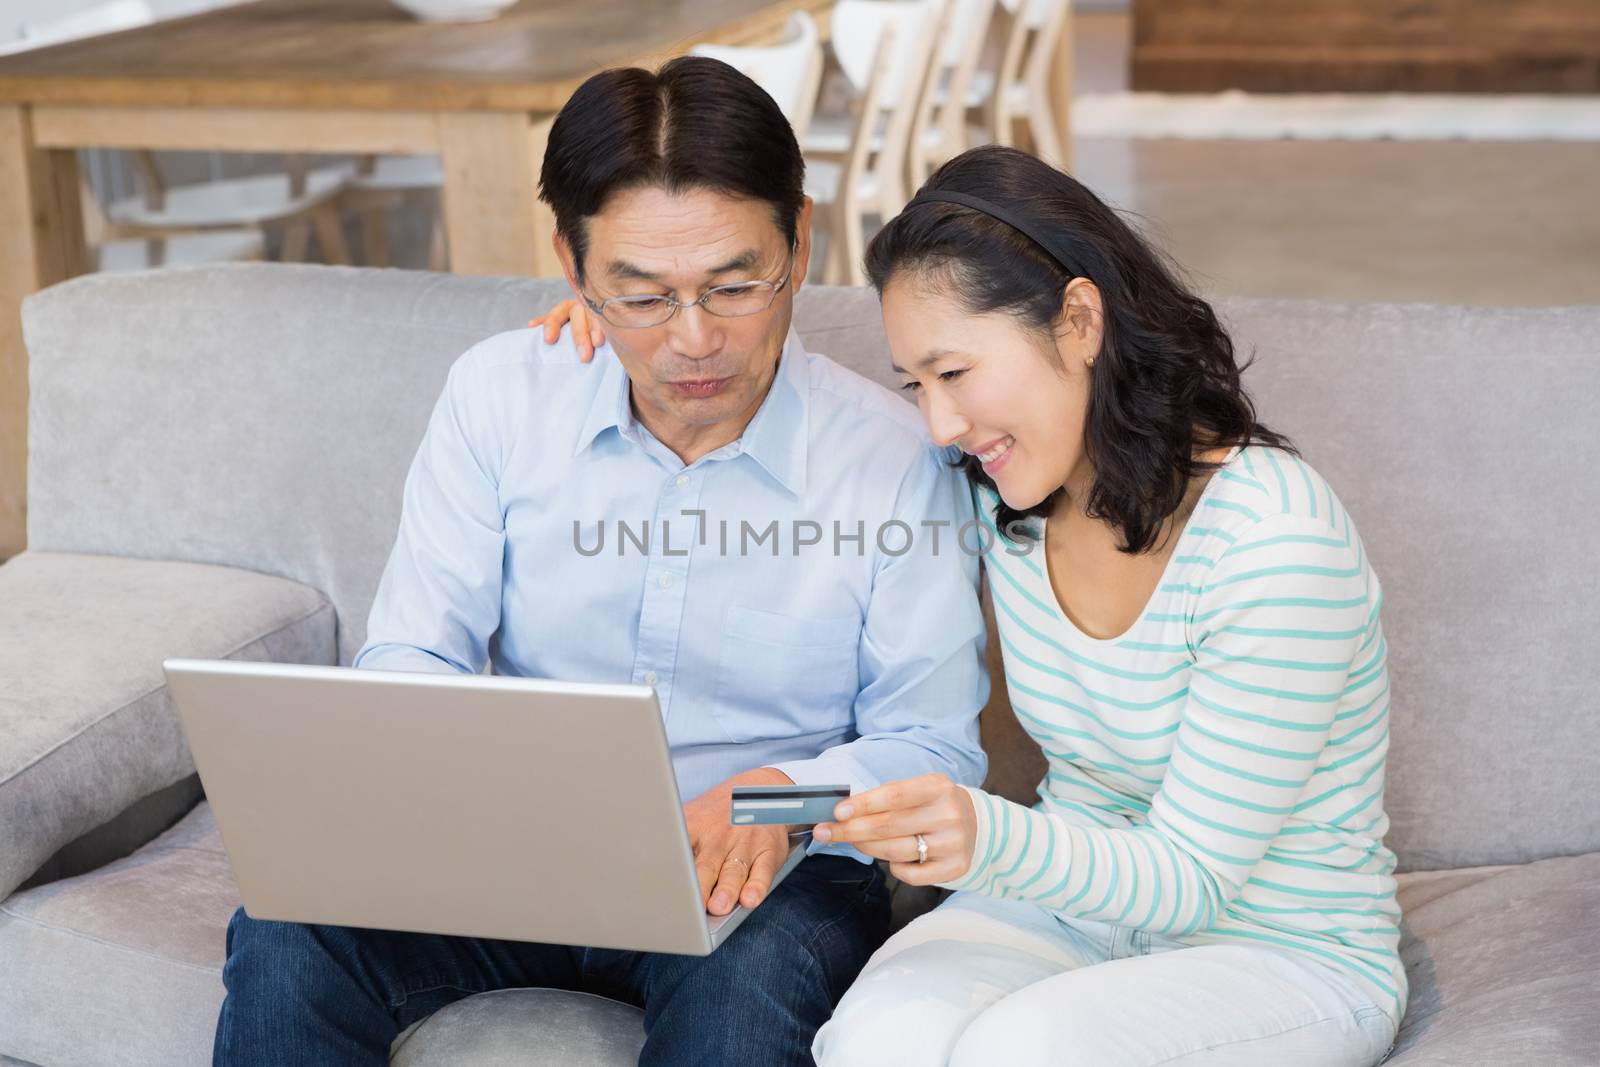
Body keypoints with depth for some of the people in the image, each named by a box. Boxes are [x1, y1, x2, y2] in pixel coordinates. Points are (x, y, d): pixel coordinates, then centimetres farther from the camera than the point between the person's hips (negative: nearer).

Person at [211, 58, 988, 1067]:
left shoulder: (897, 458, -9)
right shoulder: (499, 396, -1)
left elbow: (934, 749, -3)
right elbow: (405, 661, -1)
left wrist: (783, 792, -24)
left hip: (758, 872, -2)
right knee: (287, 935, -24)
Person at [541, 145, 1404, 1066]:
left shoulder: (1273, 542, -22)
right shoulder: (996, 492, -2)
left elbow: (1189, 878, -20)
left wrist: (989, 836, -38)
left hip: (1287, 955, -4)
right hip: (1073, 897, 4)